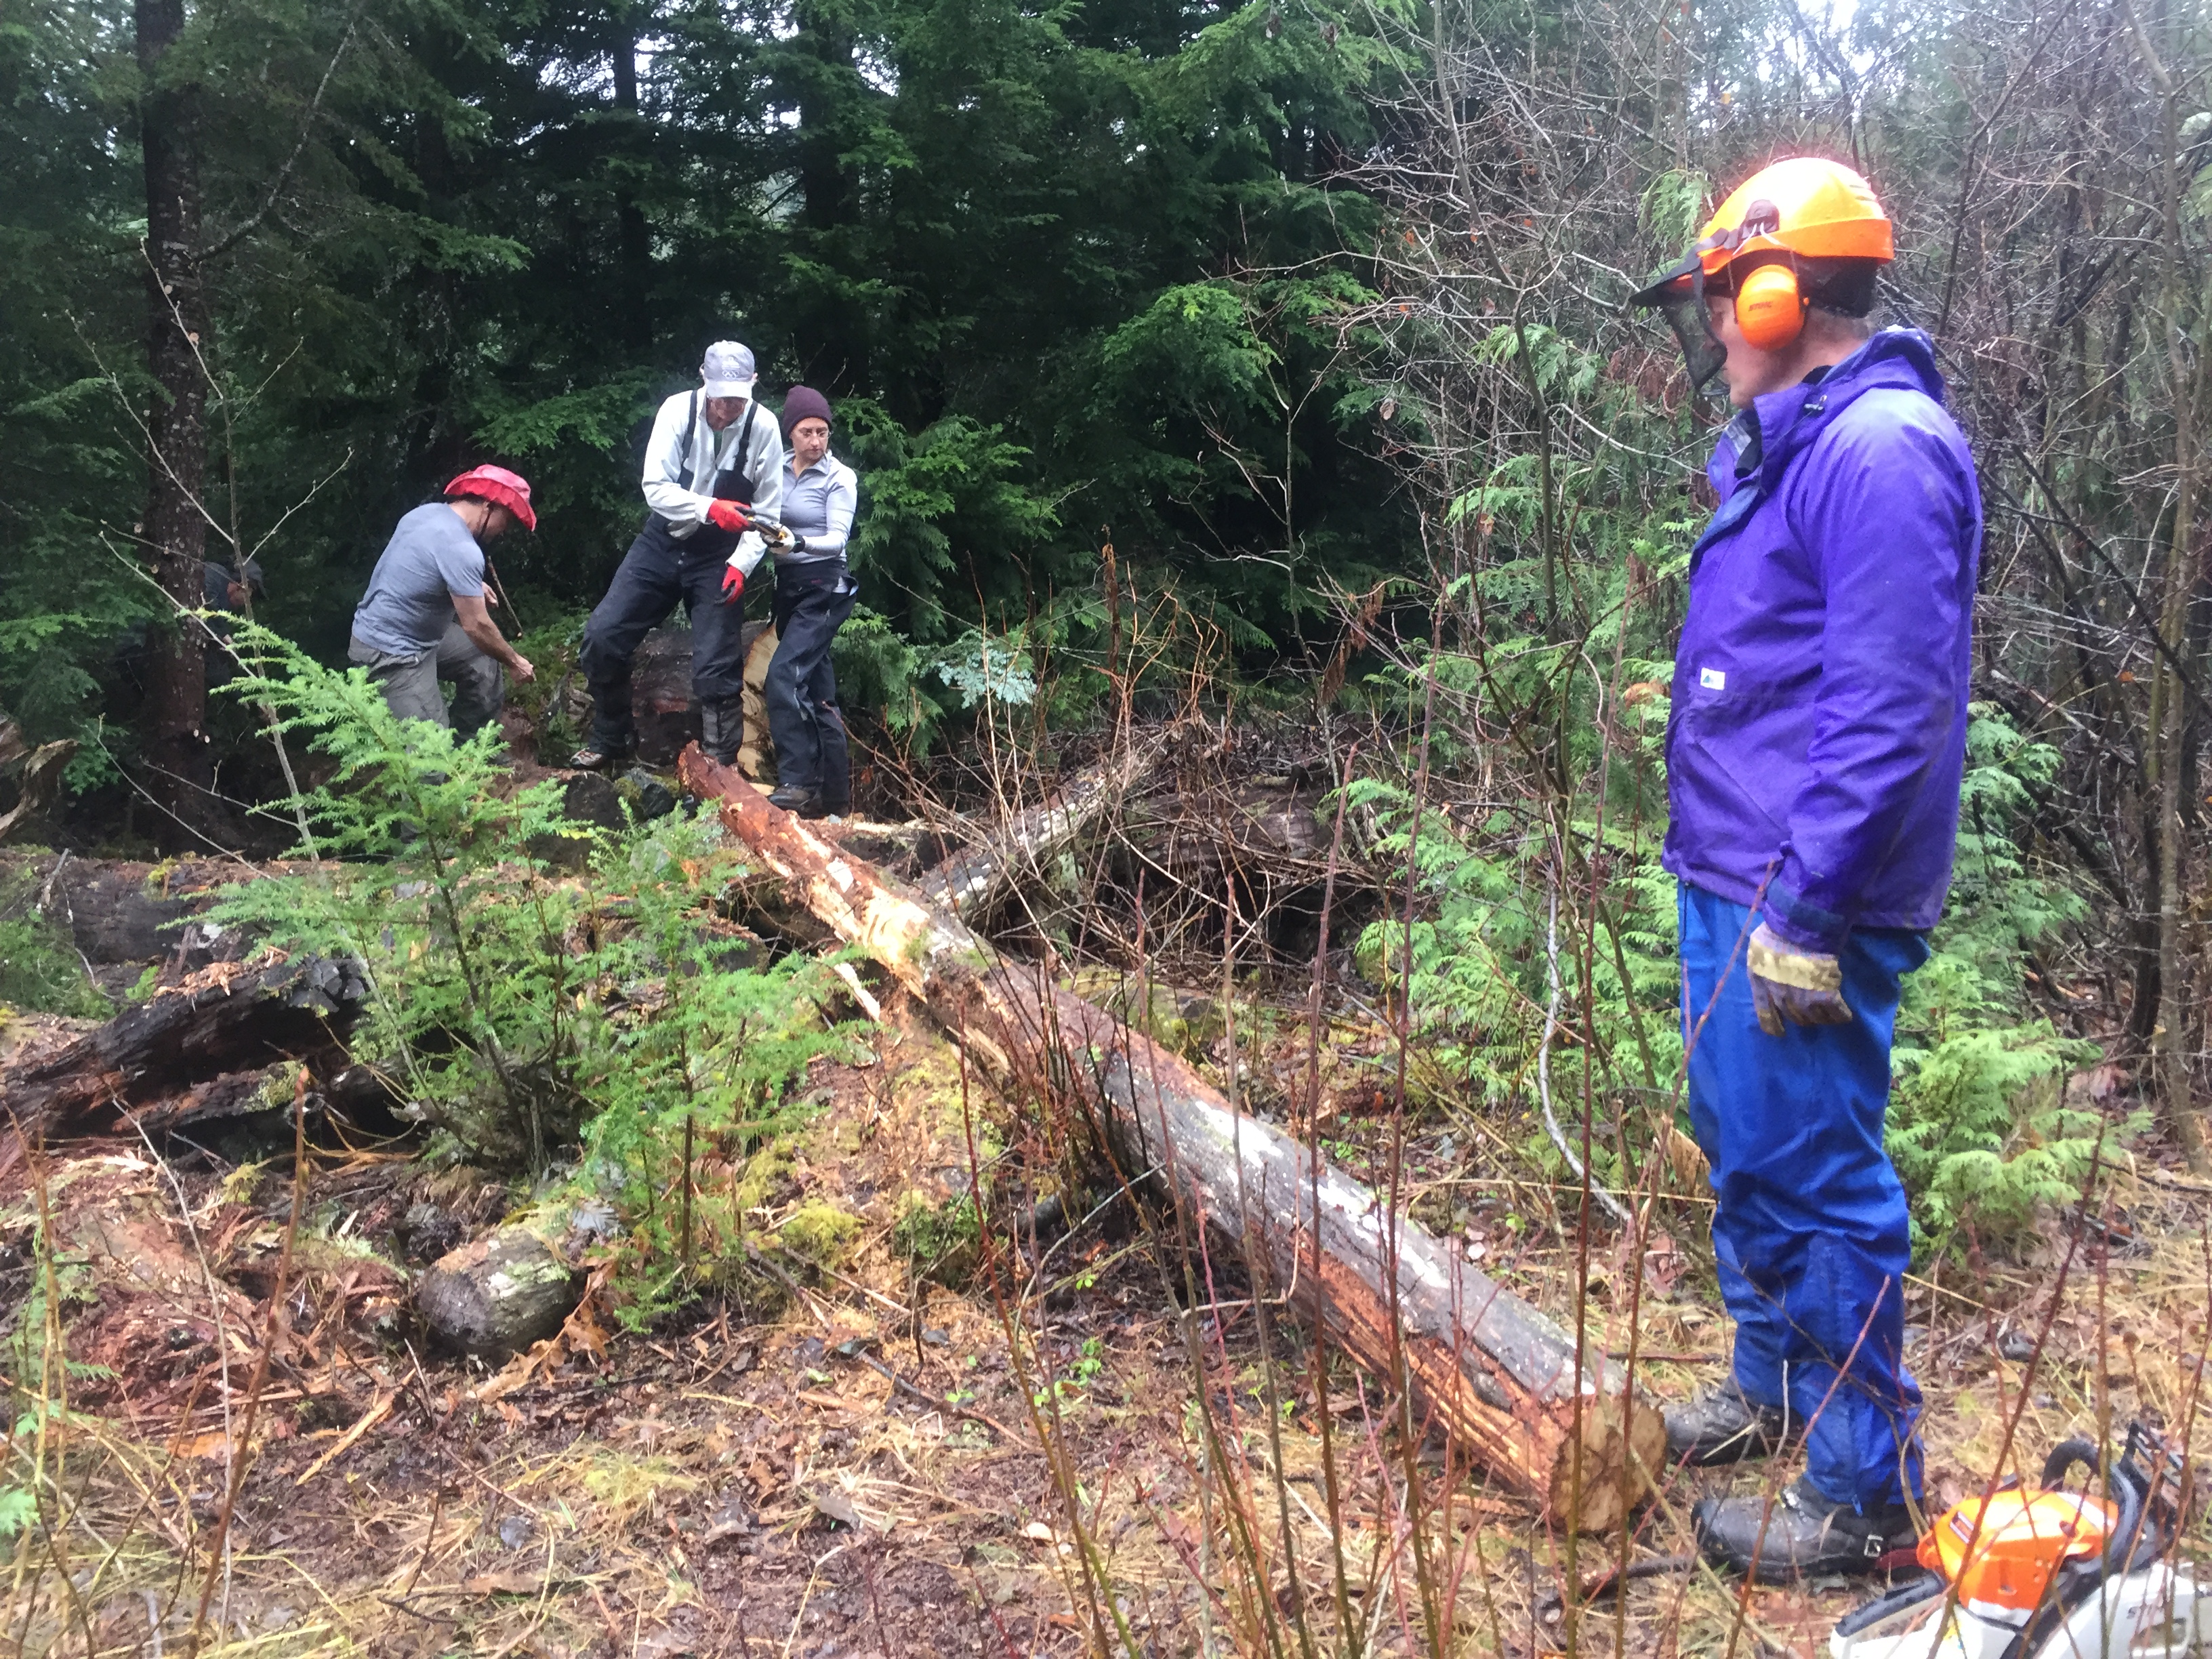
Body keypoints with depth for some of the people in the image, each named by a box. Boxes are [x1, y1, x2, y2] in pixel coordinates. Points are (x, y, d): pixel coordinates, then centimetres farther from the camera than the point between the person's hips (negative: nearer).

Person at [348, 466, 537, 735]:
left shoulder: (429, 512, 1)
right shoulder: (461, 549, -27)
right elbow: (476, 626, -22)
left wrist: (472, 586, 15)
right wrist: (514, 662, -8)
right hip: (391, 654, -10)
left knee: (484, 662, 18)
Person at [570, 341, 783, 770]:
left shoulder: (763, 429, -13)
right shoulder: (678, 410, -13)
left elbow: (765, 512, -7)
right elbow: (656, 488, -19)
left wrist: (741, 564, -21)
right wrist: (709, 508, -35)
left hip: (719, 556, -1)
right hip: (664, 541, 2)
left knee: (716, 668, -8)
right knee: (602, 636, -5)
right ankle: (611, 741, 15)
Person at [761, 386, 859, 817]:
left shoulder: (840, 477, -6)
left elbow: (837, 539, -15)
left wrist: (799, 542, -32)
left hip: (824, 588, -6)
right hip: (787, 587, 6)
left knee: (784, 675, -22)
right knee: (815, 692, 9)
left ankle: (797, 782, -22)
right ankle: (835, 794, 15)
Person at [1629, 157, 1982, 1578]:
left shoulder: (1881, 448, -18)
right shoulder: (1784, 446, 14)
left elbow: (1887, 707, -24)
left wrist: (1807, 907, -25)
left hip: (1802, 904, -10)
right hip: (1734, 876, 11)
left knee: (1816, 1181, -2)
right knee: (1744, 1147, 20)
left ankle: (1865, 1499, 13)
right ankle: (1774, 1392, 38)